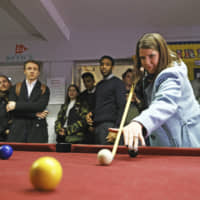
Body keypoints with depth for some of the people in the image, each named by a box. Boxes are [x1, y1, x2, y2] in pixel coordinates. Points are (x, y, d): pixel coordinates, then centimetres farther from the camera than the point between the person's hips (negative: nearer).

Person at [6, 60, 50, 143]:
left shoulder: (44, 89, 8)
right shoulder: (15, 88, 12)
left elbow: (40, 106, -9)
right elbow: (12, 111, 0)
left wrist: (16, 105, -7)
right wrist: (35, 114, -9)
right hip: (17, 132, 1)